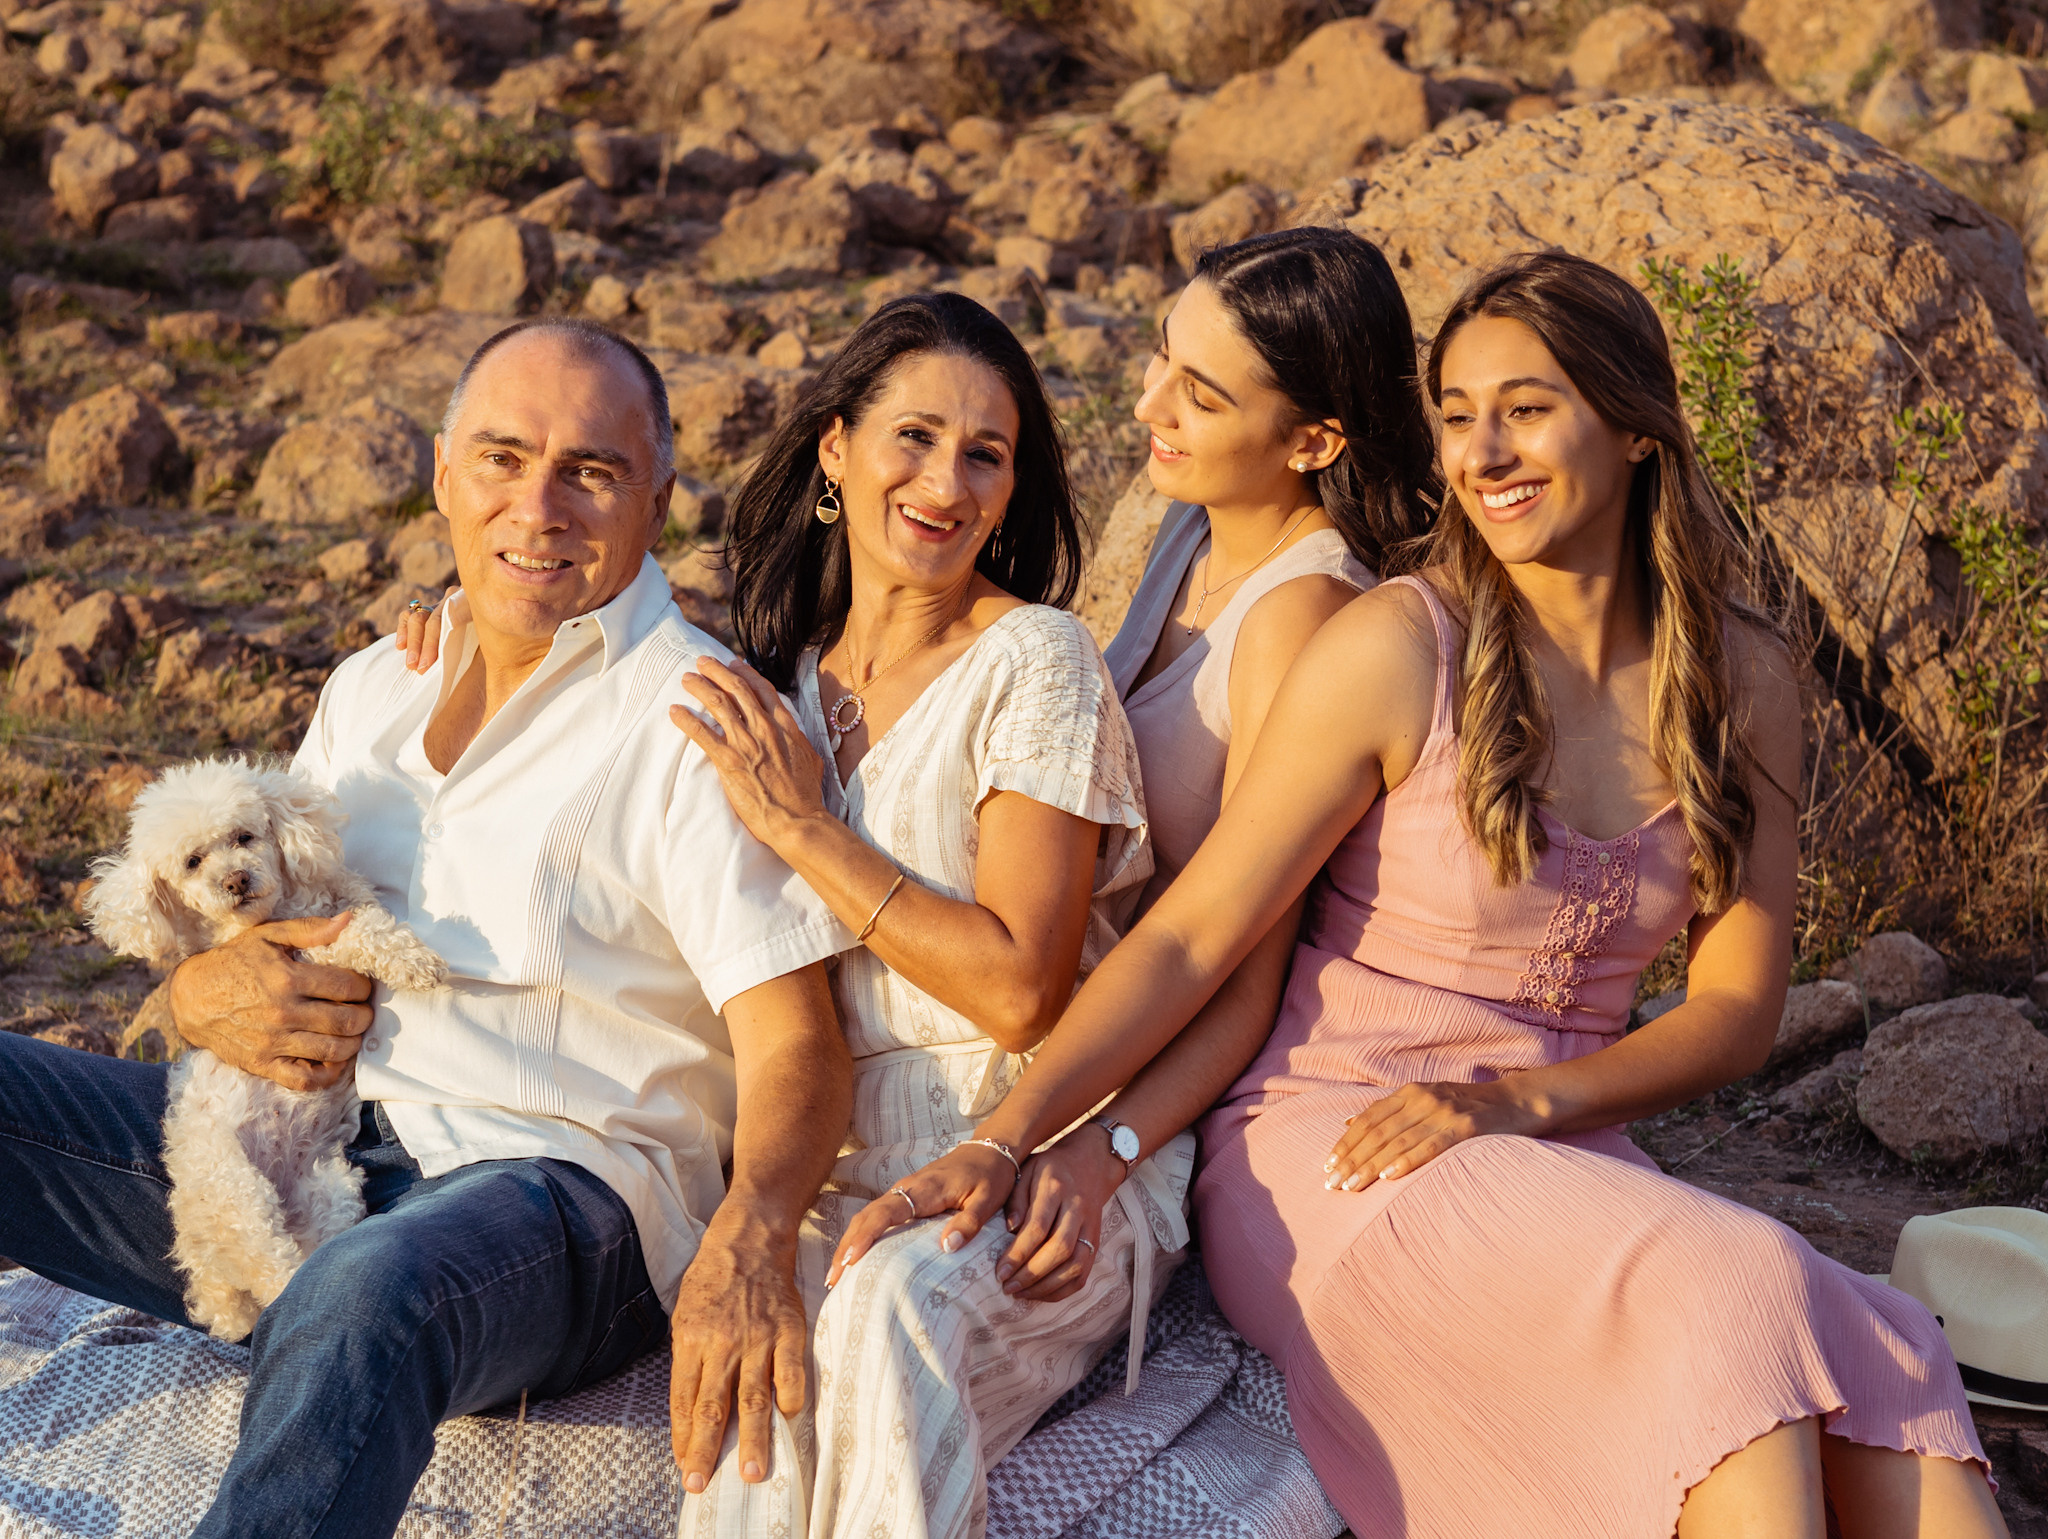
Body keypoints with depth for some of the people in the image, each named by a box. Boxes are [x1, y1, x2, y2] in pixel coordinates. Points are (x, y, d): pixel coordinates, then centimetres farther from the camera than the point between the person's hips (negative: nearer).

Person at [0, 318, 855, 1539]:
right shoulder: (373, 686, 18)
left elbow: (794, 1045, -12)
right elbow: (243, 924, 25)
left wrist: (749, 1237, -33)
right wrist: (206, 991, -2)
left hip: (554, 1177, -7)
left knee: (366, 1298, -40)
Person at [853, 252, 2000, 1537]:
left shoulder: (1742, 680, 5)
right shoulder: (1397, 649, -8)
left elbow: (1737, 1008, 6)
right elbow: (1191, 937, -9)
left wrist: (1519, 1100, -11)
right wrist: (1002, 1142, -20)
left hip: (1559, 1156, 4)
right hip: (1332, 1157, -4)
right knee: (1733, 1290, -30)